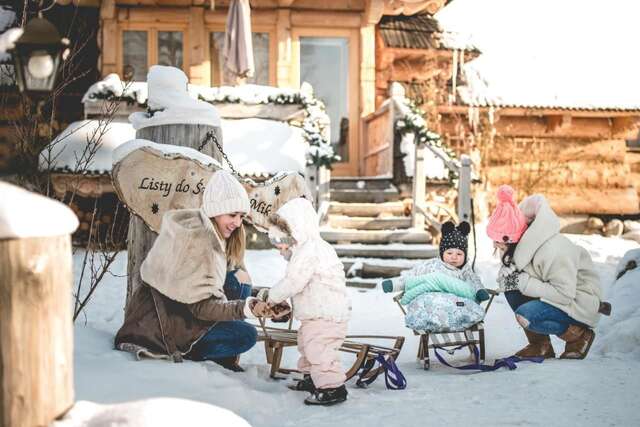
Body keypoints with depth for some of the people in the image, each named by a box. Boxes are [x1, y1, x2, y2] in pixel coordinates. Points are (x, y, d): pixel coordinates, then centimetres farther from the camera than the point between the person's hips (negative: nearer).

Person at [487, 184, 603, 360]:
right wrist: (507, 271, -19)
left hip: (580, 302, -9)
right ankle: (541, 345, 2)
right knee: (511, 289, -10)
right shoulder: (521, 243, -8)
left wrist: (522, 282, -30)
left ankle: (580, 336, -3)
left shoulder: (552, 251, -33)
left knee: (525, 315, -27)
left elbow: (565, 295, -33)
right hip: (554, 292, 9)